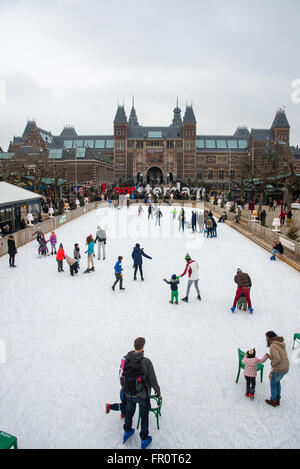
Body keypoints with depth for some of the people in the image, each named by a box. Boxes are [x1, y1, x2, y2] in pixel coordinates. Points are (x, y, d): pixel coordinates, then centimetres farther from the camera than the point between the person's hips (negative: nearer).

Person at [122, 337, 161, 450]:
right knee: (144, 416, 18)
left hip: (128, 394, 4)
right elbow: (152, 379, -17)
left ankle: (127, 432, 48)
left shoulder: (126, 359, -16)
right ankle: (144, 440, 33)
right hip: (142, 395, -3)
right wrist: (158, 393, -1)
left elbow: (124, 376, -3)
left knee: (129, 412, 28)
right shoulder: (146, 362, -26)